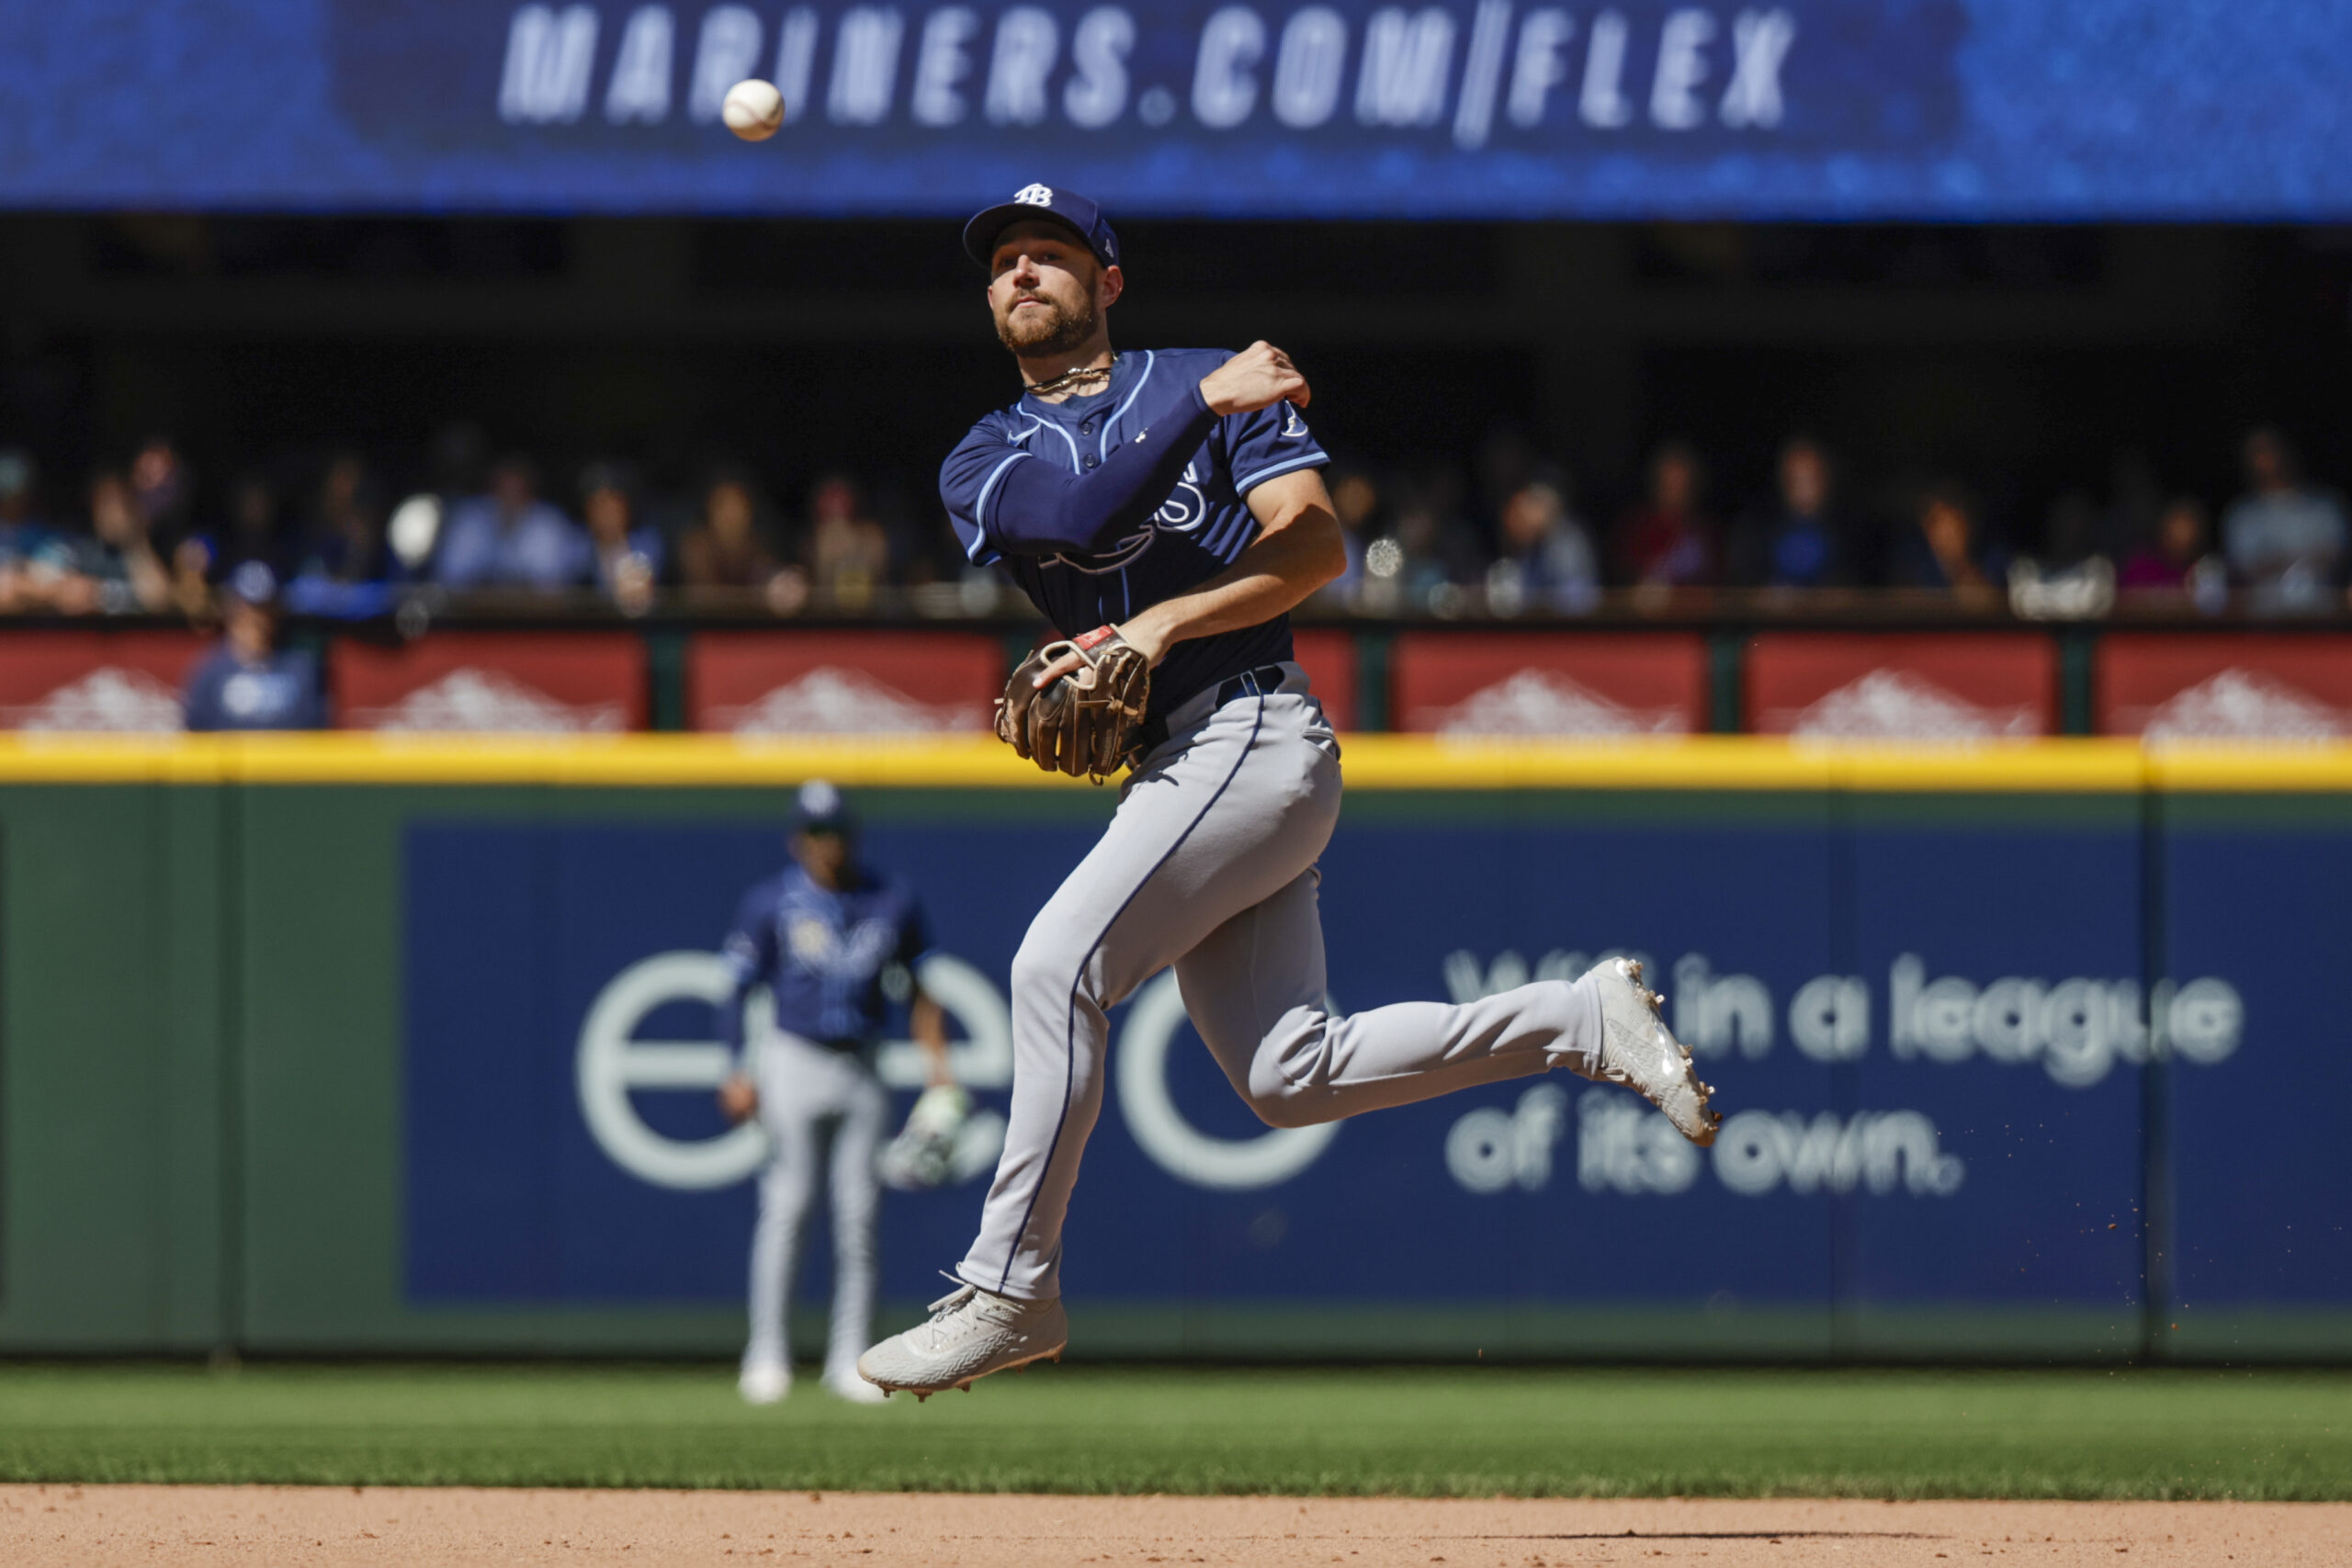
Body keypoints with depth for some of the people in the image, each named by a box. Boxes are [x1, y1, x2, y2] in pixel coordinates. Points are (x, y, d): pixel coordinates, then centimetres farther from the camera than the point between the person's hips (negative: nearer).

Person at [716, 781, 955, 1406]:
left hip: (861, 1070, 3)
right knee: (786, 1207, -9)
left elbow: (917, 987, 14)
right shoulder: (770, 903, -1)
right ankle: (767, 1356, -6)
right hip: (795, 1064, -3)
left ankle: (849, 1358, 6)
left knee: (858, 1215, 1)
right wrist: (739, 1073, -11)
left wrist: (937, 1062, 4)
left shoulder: (892, 900, 7)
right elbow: (738, 989, -1)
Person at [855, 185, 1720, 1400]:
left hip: (1250, 734, -6)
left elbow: (1314, 545, -6)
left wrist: (1164, 625, -16)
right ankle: (1584, 1022, 12)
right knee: (1289, 1079, -1)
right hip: (1168, 772, 6)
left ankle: (1008, 1289, -17)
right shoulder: (979, 463, 16)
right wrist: (1206, 403, -14)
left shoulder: (1209, 382, 6)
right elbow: (1074, 514, -7)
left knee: (1057, 964, -20)